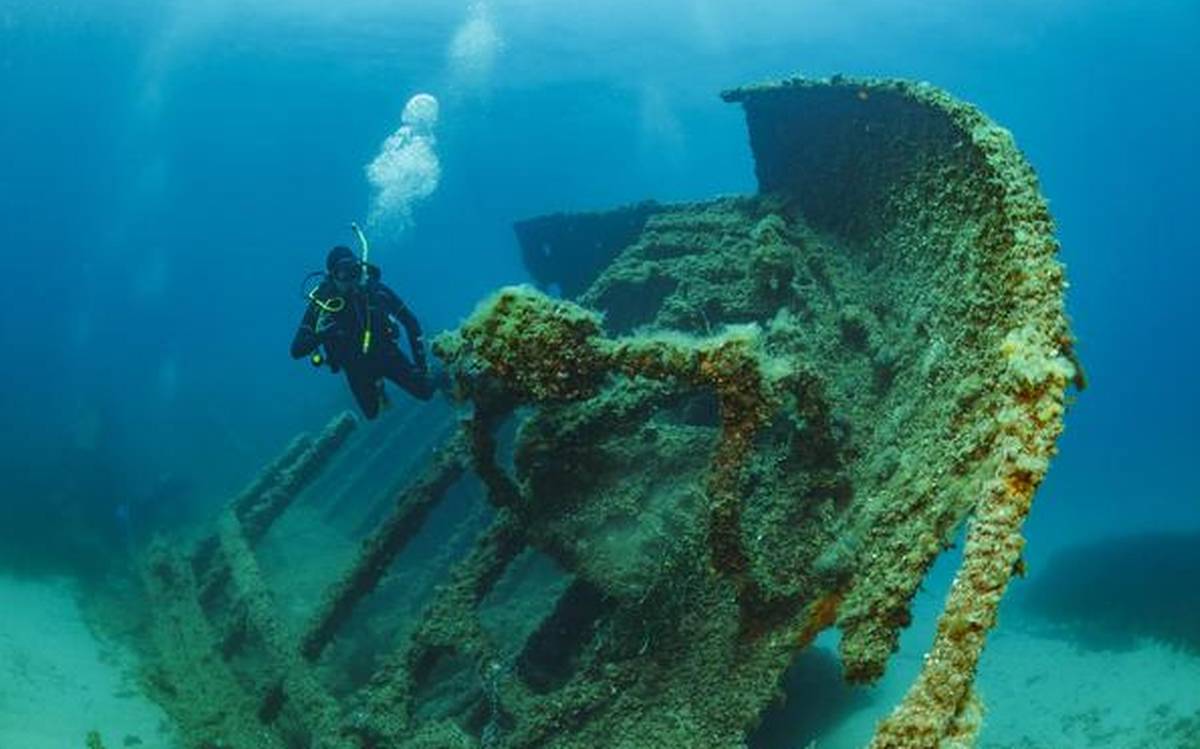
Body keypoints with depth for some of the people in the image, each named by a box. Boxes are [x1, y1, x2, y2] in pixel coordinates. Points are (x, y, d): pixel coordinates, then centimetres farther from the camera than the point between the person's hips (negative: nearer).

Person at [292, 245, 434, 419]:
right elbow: (297, 351, -24)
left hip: (387, 353, 0)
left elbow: (409, 320, -10)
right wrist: (320, 335, -43)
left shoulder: (374, 289, -22)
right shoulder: (321, 302, -24)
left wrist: (420, 358, -14)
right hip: (356, 366, 0)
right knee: (372, 413, 10)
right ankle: (376, 385, 42)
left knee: (425, 391, -2)